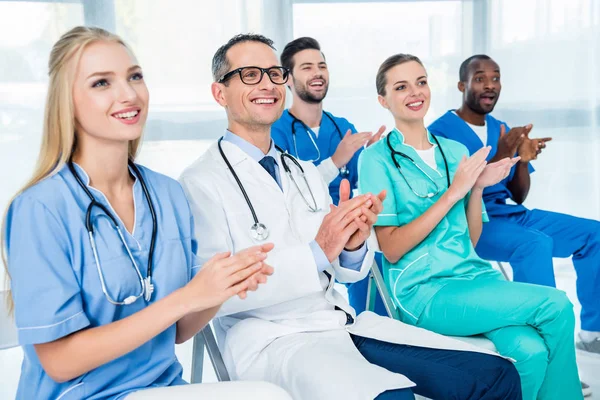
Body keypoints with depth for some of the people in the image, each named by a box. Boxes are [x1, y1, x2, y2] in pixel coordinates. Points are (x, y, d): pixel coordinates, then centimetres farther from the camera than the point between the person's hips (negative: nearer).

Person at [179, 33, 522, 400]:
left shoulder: (307, 173, 16)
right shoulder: (201, 182, -5)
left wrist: (352, 245, -6)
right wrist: (317, 252, -22)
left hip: (345, 322, 7)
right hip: (270, 340, -6)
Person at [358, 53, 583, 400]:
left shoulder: (455, 151, 13)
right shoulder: (377, 159, -3)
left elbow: (471, 241, 14)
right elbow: (391, 249, -11)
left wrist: (477, 188, -4)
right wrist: (453, 191, -14)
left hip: (473, 274, 5)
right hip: (423, 292, -4)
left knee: (531, 350, -26)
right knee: (557, 305, -19)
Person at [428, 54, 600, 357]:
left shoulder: (501, 129, 13)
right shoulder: (441, 131, -8)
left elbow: (518, 197, 12)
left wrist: (523, 160, -8)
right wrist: (498, 158, -24)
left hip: (510, 214, 8)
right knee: (536, 244, -35)